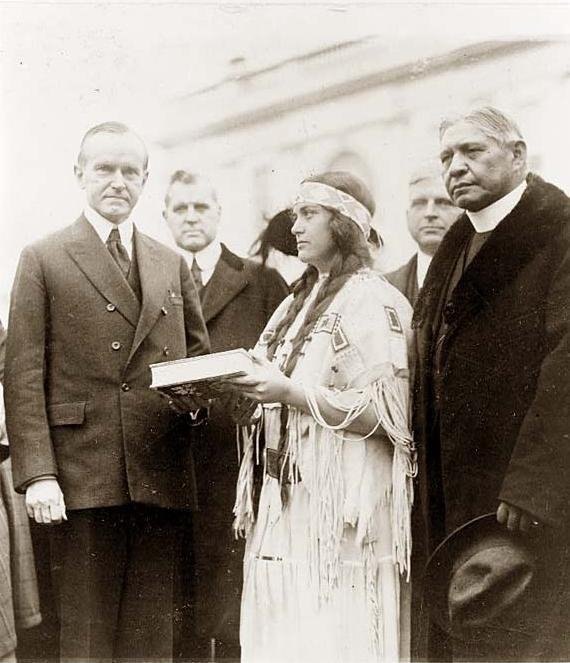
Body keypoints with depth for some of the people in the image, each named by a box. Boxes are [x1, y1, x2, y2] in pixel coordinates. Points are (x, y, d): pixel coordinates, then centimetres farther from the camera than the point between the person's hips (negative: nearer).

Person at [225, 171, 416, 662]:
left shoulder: (373, 303, -7)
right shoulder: (298, 304, 17)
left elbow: (388, 412, -15)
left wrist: (291, 392, -21)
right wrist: (244, 392, 2)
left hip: (344, 510, -7)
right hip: (289, 504, 8)